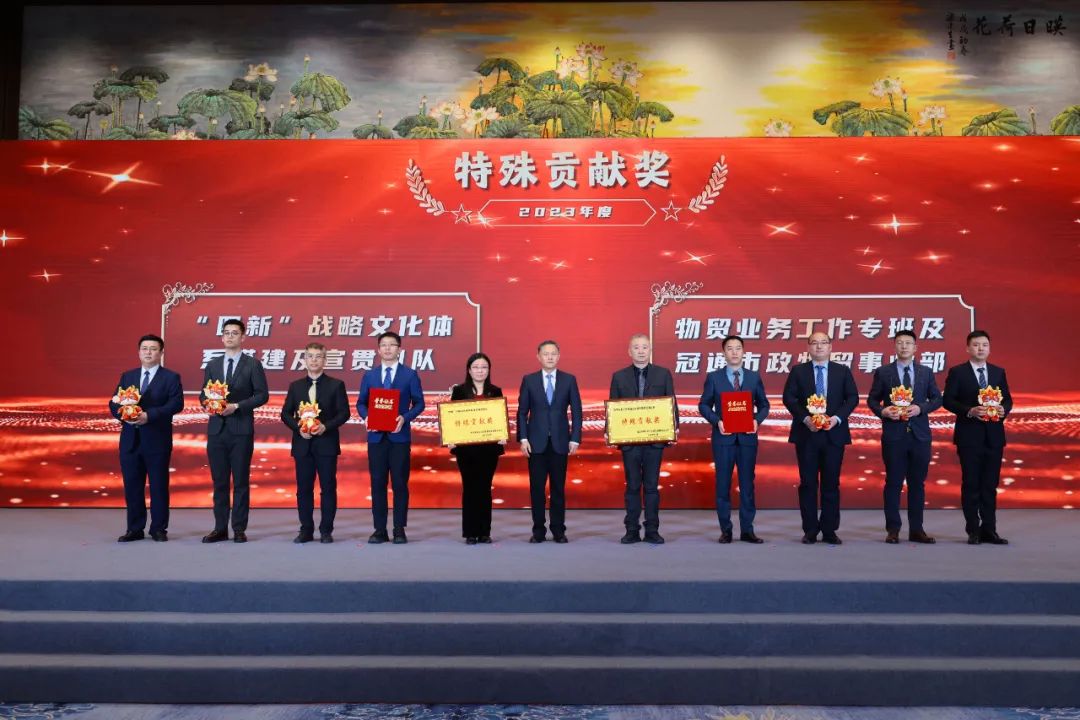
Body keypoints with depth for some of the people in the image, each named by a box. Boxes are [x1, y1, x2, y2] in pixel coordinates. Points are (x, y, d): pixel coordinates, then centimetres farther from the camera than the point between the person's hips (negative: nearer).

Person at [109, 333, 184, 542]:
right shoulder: (127, 376, 14)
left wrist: (149, 415, -21)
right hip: (130, 439, 4)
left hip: (157, 440, -4)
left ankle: (158, 529, 11)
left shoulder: (171, 377, 0)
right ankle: (135, 529, 16)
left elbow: (176, 404, -12)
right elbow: (114, 403, 9)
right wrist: (123, 414, -14)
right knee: (132, 486, 7)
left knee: (158, 486, 2)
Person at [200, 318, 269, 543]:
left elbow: (262, 395, -4)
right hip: (216, 429, 4)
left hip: (241, 430, -3)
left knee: (241, 481, 1)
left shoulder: (253, 364, 1)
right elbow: (203, 394, 14)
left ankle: (239, 529, 7)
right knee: (219, 481, 7)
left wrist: (236, 406, -14)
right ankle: (220, 528, 13)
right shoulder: (212, 365, 13)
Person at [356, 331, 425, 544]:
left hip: (400, 436, -2)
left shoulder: (410, 375, 4)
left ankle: (399, 530, 7)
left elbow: (419, 403, 2)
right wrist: (366, 417, -10)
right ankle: (380, 530, 10)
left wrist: (405, 418, -15)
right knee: (378, 483, 3)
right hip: (376, 436, 2)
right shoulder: (369, 376, 11)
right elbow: (361, 403, 11)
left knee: (400, 483, 1)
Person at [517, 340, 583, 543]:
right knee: (536, 487, 3)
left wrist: (575, 439, -3)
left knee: (559, 487, 4)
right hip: (536, 442, 0)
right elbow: (522, 412, 4)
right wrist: (523, 438, -5)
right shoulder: (529, 380, 4)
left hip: (560, 441, 0)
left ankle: (558, 530, 13)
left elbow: (576, 412, 4)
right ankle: (538, 530, 11)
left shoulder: (569, 380, 5)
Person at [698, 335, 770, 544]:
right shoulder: (713, 377, 3)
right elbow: (704, 405, 3)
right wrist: (717, 421, -13)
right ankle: (725, 530, 10)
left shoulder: (754, 377, 8)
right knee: (723, 484, 2)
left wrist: (758, 420, -8)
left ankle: (747, 530, 12)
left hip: (747, 438, 2)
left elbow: (763, 404, 11)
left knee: (747, 484, 5)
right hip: (723, 437, -1)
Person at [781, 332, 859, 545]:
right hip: (806, 434, -1)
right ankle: (810, 531, 9)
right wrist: (805, 418, -14)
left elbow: (853, 397, 4)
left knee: (831, 483, 4)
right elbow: (788, 397, -1)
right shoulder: (798, 371, 6)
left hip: (834, 433, 1)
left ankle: (830, 530, 11)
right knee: (808, 483, 2)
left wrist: (837, 417, -12)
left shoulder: (843, 371, 9)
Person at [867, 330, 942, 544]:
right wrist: (882, 411, -14)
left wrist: (920, 408, -9)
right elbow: (872, 399, 5)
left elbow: (937, 398, 9)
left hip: (920, 434, 2)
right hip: (893, 434, -2)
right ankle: (893, 529, 8)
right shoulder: (883, 372, 4)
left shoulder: (926, 372, 10)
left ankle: (916, 530, 14)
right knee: (893, 483, 1)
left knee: (917, 483, 6)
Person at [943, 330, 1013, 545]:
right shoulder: (957, 372, -1)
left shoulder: (999, 372, 11)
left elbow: (1008, 399, 12)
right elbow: (948, 401, -5)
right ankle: (973, 531, 7)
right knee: (971, 484, 1)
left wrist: (1003, 410, -10)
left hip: (994, 435, 4)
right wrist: (970, 411, -19)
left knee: (990, 484, 7)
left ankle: (989, 530, 13)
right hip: (969, 435, -4)